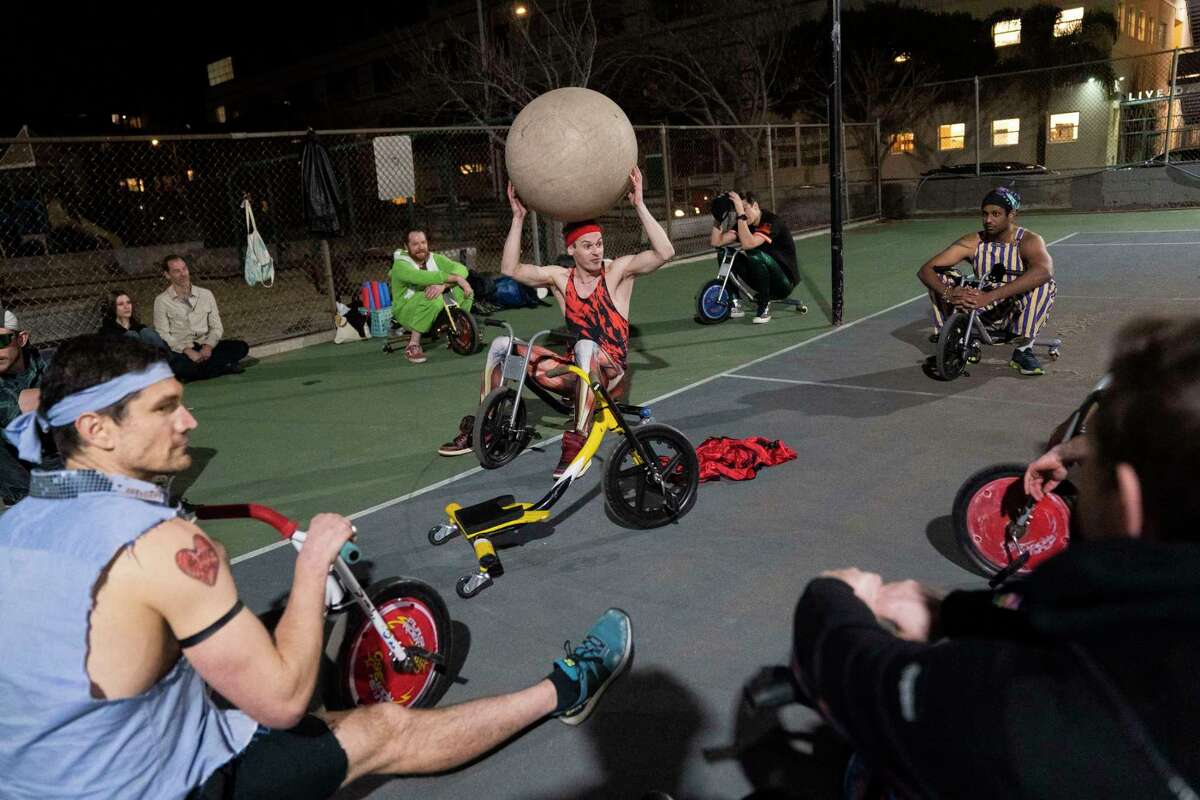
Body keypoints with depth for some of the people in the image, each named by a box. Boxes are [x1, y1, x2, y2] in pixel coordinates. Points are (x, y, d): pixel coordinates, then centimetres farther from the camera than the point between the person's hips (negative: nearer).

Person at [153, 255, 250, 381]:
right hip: (180, 351, -3)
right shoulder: (162, 301, 2)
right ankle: (222, 367, -17)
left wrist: (208, 346, -10)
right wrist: (187, 351, -20)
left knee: (241, 347, -20)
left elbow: (217, 327, 10)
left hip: (205, 348, 4)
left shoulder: (206, 295, 12)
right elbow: (163, 334, -6)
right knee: (178, 366, -39)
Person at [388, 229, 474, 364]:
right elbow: (423, 277, -36)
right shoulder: (400, 265, -17)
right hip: (406, 311, -6)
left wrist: (443, 284, -35)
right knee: (434, 299, -36)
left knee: (465, 291, -12)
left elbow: (461, 269, -15)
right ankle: (413, 346, -25)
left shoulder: (434, 258, 0)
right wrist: (456, 278, -35)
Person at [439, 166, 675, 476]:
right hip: (575, 368, 5)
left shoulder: (618, 271, -7)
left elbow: (664, 253, -21)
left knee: (585, 348, -39)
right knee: (502, 344, -5)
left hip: (609, 373, -4)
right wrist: (518, 217, -8)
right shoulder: (560, 278, 2)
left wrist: (639, 204, -27)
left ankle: (578, 440, -36)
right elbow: (510, 269, -4)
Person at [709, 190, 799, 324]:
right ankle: (734, 305, -1)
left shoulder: (772, 222, -19)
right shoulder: (743, 224, 2)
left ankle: (764, 306, -17)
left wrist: (741, 215, -35)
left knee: (755, 255, -34)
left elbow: (748, 244, -37)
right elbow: (716, 242, -9)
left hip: (785, 282, -7)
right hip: (763, 281, 7)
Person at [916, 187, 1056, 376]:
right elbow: (925, 270, -17)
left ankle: (1023, 350, -19)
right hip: (984, 313, 2)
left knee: (1045, 284, -32)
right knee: (940, 276, -17)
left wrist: (989, 297, -50)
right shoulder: (973, 243, -8)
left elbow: (1043, 271, -41)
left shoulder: (1028, 241, -16)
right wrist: (948, 292, -39)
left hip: (1017, 315, -2)